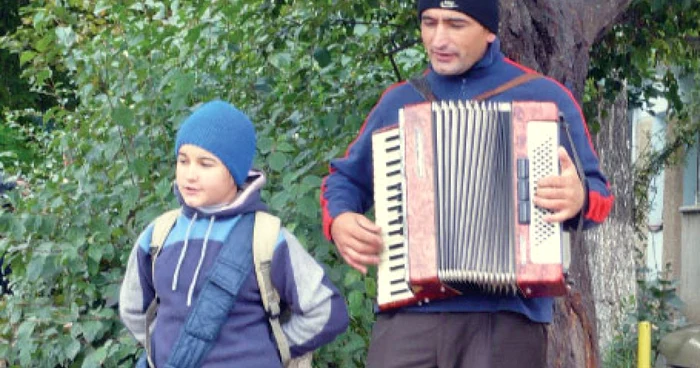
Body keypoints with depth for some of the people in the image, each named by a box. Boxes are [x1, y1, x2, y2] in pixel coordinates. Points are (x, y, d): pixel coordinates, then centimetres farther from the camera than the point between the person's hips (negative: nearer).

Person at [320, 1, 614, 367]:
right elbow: (346, 178, 27)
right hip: (408, 313, 2)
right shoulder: (398, 101, 17)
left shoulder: (543, 97, 7)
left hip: (507, 316, -2)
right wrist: (339, 221, 4)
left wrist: (578, 198, -17)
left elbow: (596, 191, 8)